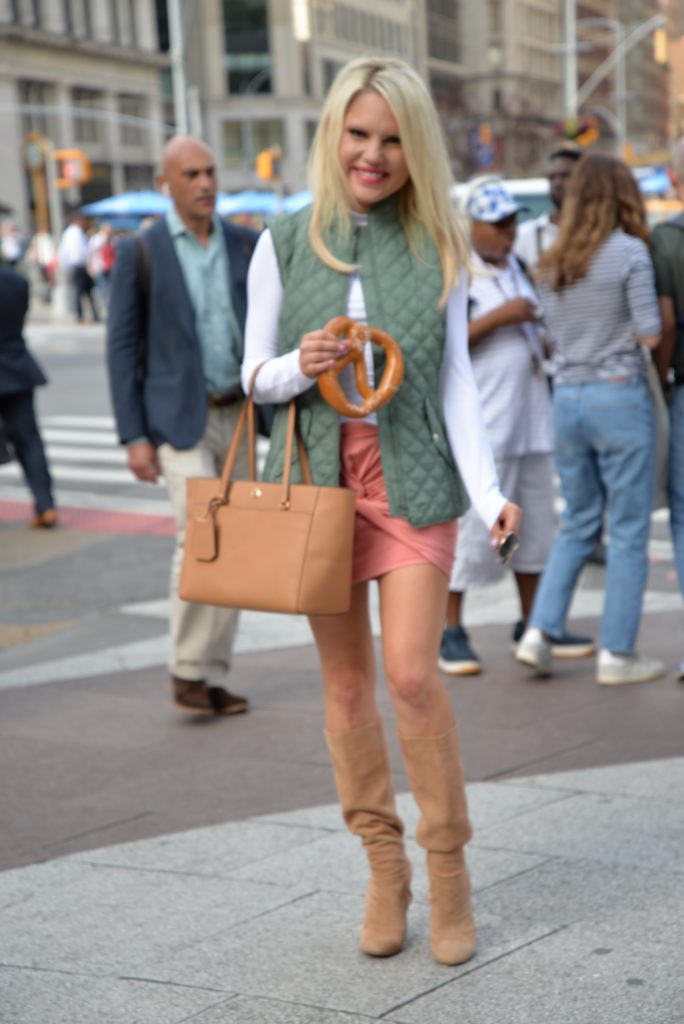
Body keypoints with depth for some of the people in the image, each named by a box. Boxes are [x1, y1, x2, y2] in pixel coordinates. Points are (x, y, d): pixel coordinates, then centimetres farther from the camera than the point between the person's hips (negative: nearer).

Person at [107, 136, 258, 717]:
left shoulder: (245, 246, 7)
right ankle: (187, 671, -3)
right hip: (179, 417, -4)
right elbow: (123, 347, -3)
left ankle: (212, 674, 15)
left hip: (238, 415, 4)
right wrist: (133, 437, -9)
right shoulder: (140, 253, -3)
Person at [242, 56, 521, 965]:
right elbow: (254, 373, 7)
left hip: (412, 477, -1)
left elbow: (455, 380, 2)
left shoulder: (438, 246, 3)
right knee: (347, 679, 7)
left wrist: (488, 491, -8)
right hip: (316, 474, 1)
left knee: (412, 674, -10)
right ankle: (383, 865, 20)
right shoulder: (283, 244, 3)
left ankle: (449, 870, 6)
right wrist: (298, 368, -16)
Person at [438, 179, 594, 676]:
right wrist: (497, 318, -19)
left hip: (531, 421, 8)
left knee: (536, 523, 11)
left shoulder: (518, 270, 16)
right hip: (481, 428, -8)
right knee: (472, 528, -6)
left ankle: (533, 625, 21)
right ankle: (450, 633, 3)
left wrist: (548, 343, 7)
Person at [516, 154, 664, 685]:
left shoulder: (554, 263, 8)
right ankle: (617, 653, 6)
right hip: (620, 396, -6)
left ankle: (539, 632, 6)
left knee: (579, 524, 17)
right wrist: (654, 308, 8)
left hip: (567, 397, 6)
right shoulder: (631, 252, -10)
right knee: (629, 531, 4)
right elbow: (649, 334, -11)